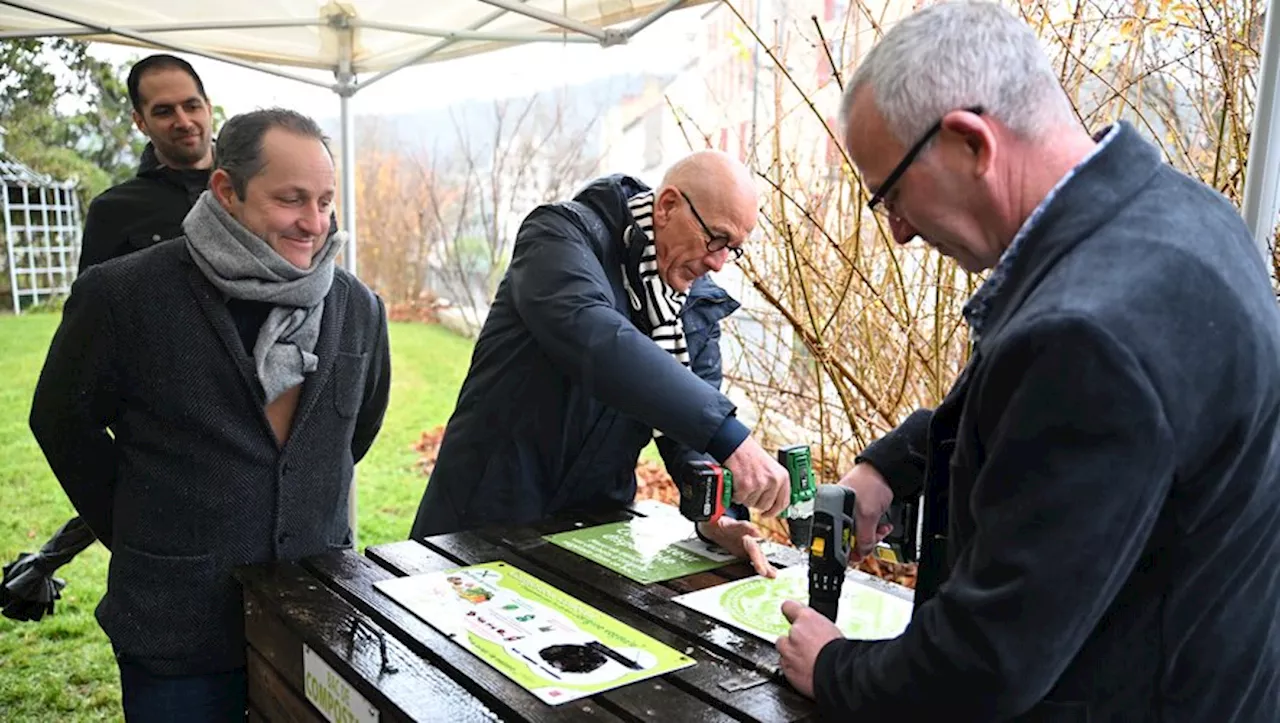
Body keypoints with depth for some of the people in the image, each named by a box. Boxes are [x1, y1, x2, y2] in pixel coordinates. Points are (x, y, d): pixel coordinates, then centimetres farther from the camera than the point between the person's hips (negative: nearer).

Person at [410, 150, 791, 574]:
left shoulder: (700, 305, 3)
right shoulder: (564, 232, -17)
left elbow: (695, 421, -2)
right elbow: (594, 337, -36)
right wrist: (727, 435, -43)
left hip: (597, 521, 5)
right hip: (490, 515, -4)